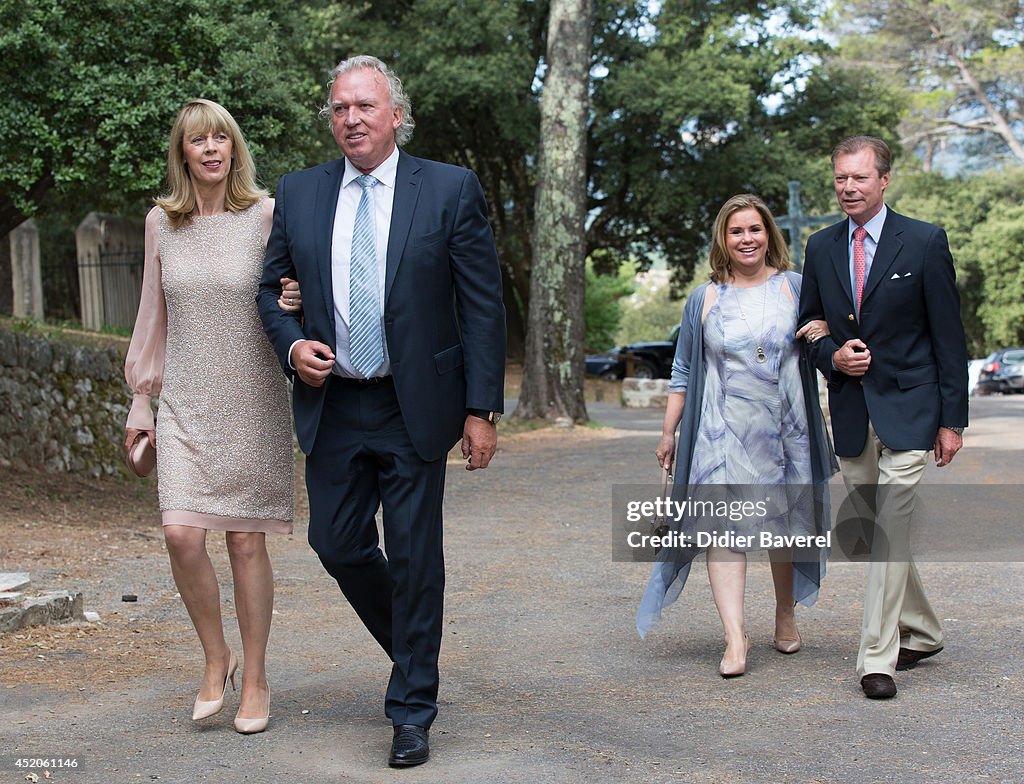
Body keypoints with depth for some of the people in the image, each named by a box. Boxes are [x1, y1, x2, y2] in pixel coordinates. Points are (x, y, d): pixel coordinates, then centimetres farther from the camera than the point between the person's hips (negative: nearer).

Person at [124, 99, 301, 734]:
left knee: (246, 540, 1)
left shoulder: (266, 215, -2)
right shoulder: (162, 223, 6)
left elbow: (294, 296, 6)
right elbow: (153, 316, 13)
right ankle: (217, 658, 13)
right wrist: (141, 399, 13)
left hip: (252, 402, -2)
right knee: (181, 534, -11)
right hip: (185, 404, 2)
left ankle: (256, 678, 16)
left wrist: (295, 303, -18)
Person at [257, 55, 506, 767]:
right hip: (332, 407, 4)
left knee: (415, 558, 2)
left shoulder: (451, 190, -4)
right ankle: (412, 646, 36)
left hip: (413, 407, -3)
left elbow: (483, 305, -5)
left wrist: (482, 409, -10)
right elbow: (271, 287, 15)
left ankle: (413, 711, 16)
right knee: (337, 545, 9)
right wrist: (292, 345, -6)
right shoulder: (299, 193, 5)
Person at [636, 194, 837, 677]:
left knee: (785, 526, 10)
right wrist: (668, 433, 6)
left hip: (784, 432, 1)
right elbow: (683, 372, 9)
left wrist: (824, 336, -11)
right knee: (724, 527, -12)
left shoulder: (795, 288, 6)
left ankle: (785, 617, 30)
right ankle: (735, 637, -15)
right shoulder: (703, 300, 7)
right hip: (723, 432, -1)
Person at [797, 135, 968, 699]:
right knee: (875, 531, 13)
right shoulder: (821, 247, 8)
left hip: (908, 409, -5)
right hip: (850, 414, 5)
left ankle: (878, 657, -6)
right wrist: (833, 356, -7)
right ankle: (921, 633, 31)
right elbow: (808, 326, 16)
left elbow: (949, 336, -4)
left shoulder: (924, 242, -5)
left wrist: (952, 419, -7)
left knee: (892, 528, -11)